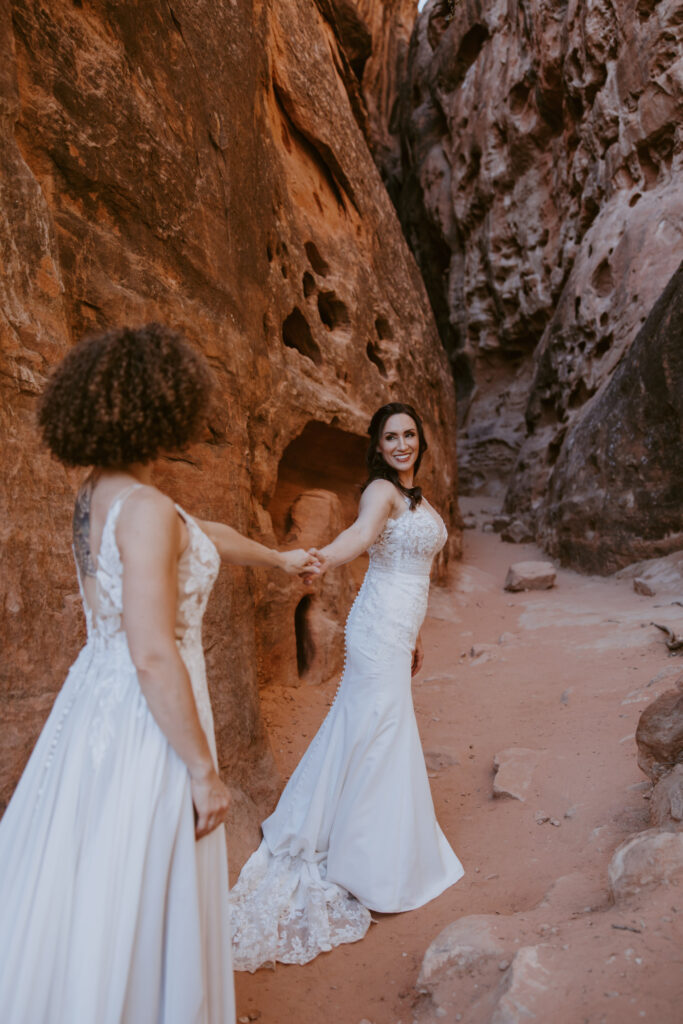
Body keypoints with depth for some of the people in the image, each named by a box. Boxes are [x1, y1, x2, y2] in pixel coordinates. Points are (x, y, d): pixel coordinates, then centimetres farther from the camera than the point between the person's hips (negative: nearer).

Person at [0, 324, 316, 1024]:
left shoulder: (95, 494, 6)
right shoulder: (144, 508, -22)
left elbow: (205, 535, 20)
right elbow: (154, 657, -25)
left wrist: (277, 558, 34)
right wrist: (204, 770, -16)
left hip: (95, 699, 9)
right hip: (147, 721, -9)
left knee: (79, 893, 23)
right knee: (132, 906, 10)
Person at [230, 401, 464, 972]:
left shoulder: (414, 495, 15)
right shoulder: (381, 489, -12)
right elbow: (361, 533, -34)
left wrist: (414, 635, 22)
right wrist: (320, 559, -55)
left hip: (396, 629, 9)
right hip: (380, 629, -9)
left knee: (359, 728, 18)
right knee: (382, 737, 0)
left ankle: (309, 837, 35)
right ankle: (375, 875, 16)